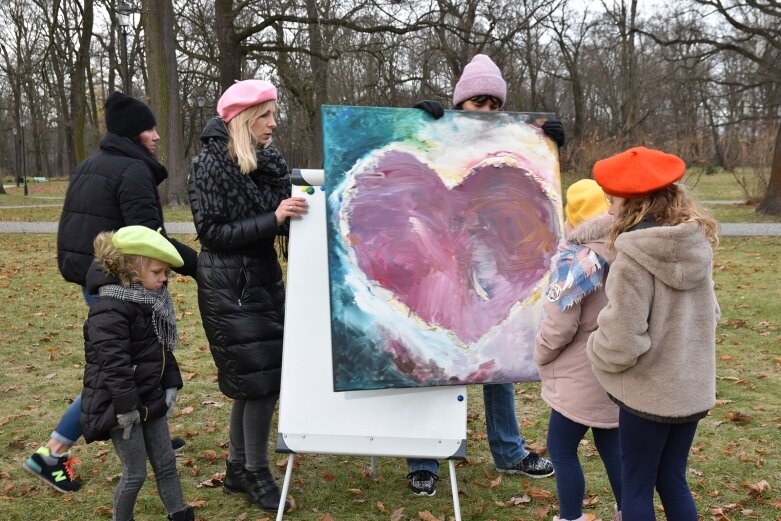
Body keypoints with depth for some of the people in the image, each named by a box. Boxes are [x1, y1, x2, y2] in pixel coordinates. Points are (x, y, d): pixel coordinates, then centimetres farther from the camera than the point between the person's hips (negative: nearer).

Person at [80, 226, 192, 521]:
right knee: (135, 473, 4)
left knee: (166, 463, 14)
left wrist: (170, 387, 8)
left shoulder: (153, 302, 6)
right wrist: (127, 408, -25)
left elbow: (163, 349, 14)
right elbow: (113, 364, -27)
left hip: (150, 400, 9)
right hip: (120, 406, -8)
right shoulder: (110, 310, -24)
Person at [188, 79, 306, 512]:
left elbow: (282, 222, 11)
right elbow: (212, 232, -17)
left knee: (251, 377, 13)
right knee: (259, 376, -5)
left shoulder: (269, 161, 6)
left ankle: (237, 469, 27)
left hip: (263, 277, 7)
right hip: (227, 284, -7)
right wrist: (273, 219, -24)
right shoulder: (210, 164, -12)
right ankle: (256, 474, 12)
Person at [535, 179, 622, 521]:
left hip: (582, 378, -8)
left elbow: (558, 326, -20)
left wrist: (540, 355, -3)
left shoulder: (574, 259, -21)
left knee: (562, 449, 6)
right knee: (612, 444, 19)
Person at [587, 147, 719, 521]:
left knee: (636, 487, 11)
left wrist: (595, 351, -3)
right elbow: (708, 313, 10)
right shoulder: (697, 244, 0)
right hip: (691, 387, 6)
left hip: (648, 391, -6)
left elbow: (622, 340, -23)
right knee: (672, 481, 20)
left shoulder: (634, 255, -23)